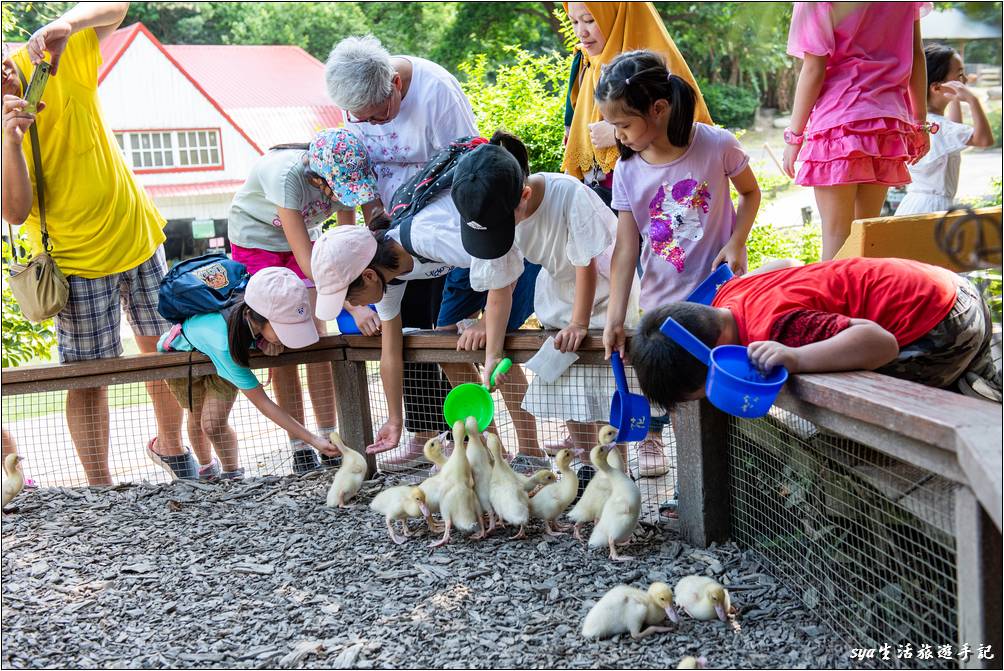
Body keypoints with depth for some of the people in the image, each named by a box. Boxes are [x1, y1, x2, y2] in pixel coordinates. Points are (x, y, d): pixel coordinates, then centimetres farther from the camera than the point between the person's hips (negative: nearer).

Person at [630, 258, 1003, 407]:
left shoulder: (773, 327, -33)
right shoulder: (728, 294, -4)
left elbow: (880, 342, -36)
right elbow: (787, 266, 18)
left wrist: (795, 359, -48)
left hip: (941, 328, -9)